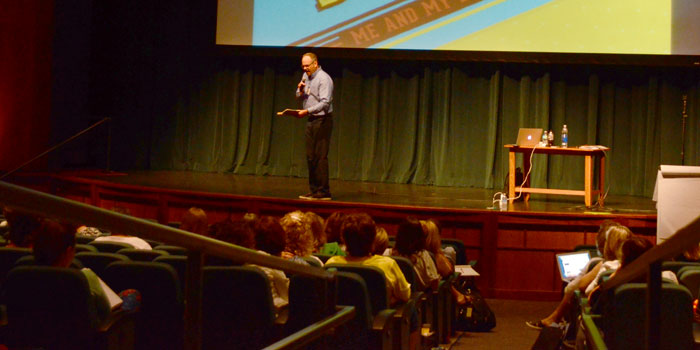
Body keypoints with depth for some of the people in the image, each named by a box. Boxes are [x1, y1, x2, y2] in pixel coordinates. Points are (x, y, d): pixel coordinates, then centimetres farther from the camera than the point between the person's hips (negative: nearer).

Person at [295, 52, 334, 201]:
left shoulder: (324, 79, -13)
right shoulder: (306, 76, 13)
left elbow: (325, 102, -21)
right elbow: (299, 97, 21)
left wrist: (307, 111, -27)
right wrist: (300, 90, -2)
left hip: (322, 120, -9)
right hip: (311, 121, 9)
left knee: (320, 157, -9)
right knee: (310, 157, 9)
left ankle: (323, 192, -7)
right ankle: (313, 190, 15)